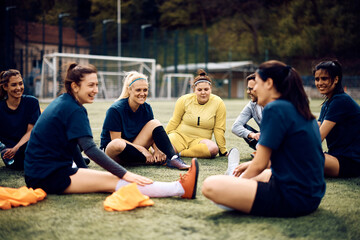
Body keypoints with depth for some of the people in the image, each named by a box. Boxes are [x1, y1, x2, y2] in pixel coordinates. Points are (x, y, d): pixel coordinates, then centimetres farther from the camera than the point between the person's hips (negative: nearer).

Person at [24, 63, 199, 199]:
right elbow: (90, 149, -22)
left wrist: (84, 170, 16)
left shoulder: (62, 102, 14)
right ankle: (180, 188, -28)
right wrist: (125, 174, -23)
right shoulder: (74, 110, -15)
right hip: (47, 176, -9)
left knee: (112, 177, -7)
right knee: (112, 181, -19)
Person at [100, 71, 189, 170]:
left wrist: (156, 149, -19)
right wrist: (141, 149, -23)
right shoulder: (115, 110, -18)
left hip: (134, 145, 5)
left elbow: (152, 135, 2)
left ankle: (173, 158, -26)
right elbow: (116, 139, -19)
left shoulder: (146, 108, -2)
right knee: (117, 144, -41)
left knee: (155, 123, -13)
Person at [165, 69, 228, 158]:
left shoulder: (218, 103, -3)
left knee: (213, 149, -34)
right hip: (179, 135, -2)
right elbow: (174, 122, 8)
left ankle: (181, 153, -22)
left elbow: (219, 129, 1)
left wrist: (223, 151, 3)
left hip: (199, 140, 2)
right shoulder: (184, 100, -2)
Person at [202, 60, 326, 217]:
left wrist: (241, 180, 5)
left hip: (292, 198, -10)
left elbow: (260, 164, -13)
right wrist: (251, 165, 28)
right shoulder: (299, 109, 13)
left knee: (210, 186, -20)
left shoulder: (275, 109, -15)